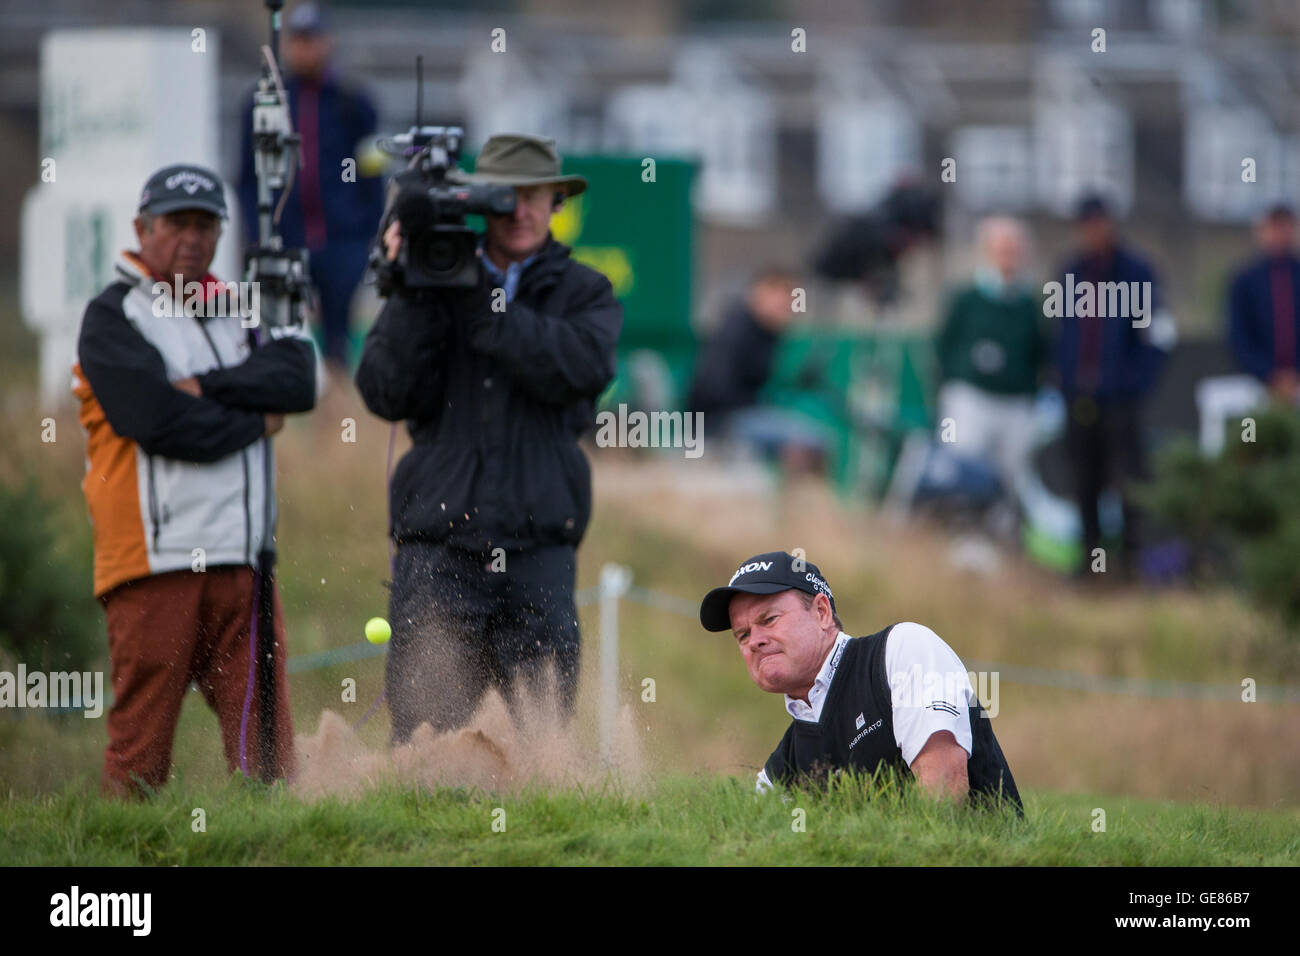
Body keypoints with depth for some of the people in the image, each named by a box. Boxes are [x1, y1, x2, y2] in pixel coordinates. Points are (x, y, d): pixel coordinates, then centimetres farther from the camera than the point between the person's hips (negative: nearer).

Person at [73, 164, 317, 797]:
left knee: (266, 743, -3)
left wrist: (204, 388, -9)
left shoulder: (239, 314, 21)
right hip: (156, 558, -5)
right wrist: (255, 421, -1)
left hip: (241, 556, 5)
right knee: (140, 746, -7)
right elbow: (154, 421, -12)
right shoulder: (112, 318, 4)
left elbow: (298, 381, 2)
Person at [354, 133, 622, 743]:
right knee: (423, 733, -7)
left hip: (537, 551, 0)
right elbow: (385, 394, 0)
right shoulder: (429, 290, 13)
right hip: (438, 547, 0)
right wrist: (412, 295, -9)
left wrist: (481, 303, -12)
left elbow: (580, 369, -10)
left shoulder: (584, 294, 12)